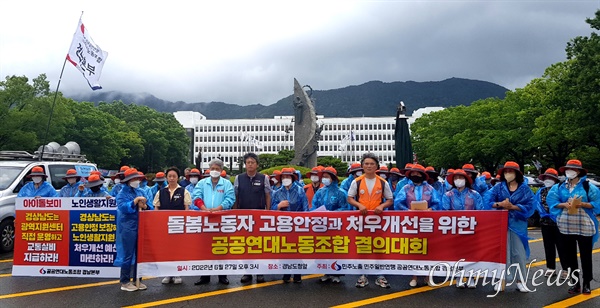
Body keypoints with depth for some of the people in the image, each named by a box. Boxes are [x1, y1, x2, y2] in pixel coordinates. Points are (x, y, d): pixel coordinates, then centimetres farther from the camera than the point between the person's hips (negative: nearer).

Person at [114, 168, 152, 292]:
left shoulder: (140, 191, 12)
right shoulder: (123, 193, -5)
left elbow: (149, 208, 10)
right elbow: (122, 207, -20)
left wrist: (144, 206, -11)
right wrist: (135, 201, -29)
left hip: (140, 226, 6)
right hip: (128, 227, -6)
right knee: (128, 255, -2)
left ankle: (137, 279, 22)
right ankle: (125, 282, 7)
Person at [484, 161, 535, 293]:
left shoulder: (524, 188, 2)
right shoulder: (499, 187, 5)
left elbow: (530, 206, -7)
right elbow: (487, 201, -4)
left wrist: (513, 206, -16)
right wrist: (500, 204, -20)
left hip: (518, 224, 0)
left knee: (518, 252, 4)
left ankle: (520, 280, 15)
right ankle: (501, 279, 10)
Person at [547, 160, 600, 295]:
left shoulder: (588, 186, -1)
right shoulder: (559, 187, 8)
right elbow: (552, 201, 5)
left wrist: (583, 204, -19)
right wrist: (564, 204, -13)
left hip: (584, 226, -3)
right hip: (566, 226, 3)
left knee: (585, 255, 3)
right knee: (569, 256, 9)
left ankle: (586, 284, 15)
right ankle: (575, 283, 19)